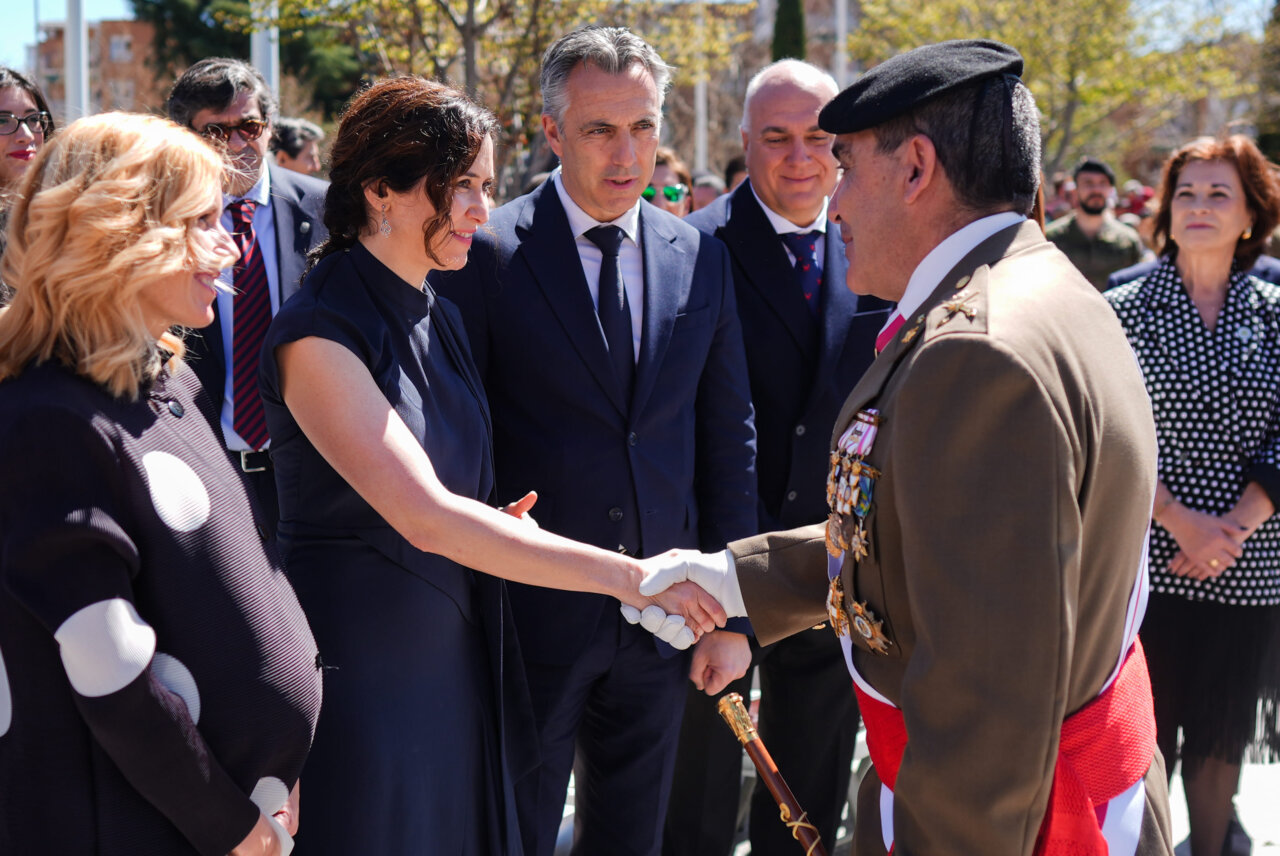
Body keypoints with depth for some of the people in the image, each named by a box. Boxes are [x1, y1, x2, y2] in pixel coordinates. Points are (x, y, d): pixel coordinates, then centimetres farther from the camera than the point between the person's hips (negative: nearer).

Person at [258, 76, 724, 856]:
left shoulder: (440, 321, 10)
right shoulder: (318, 334, -16)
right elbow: (424, 517, -26)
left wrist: (493, 528, -3)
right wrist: (625, 575, -29)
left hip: (457, 665, 7)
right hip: (358, 667, -7)